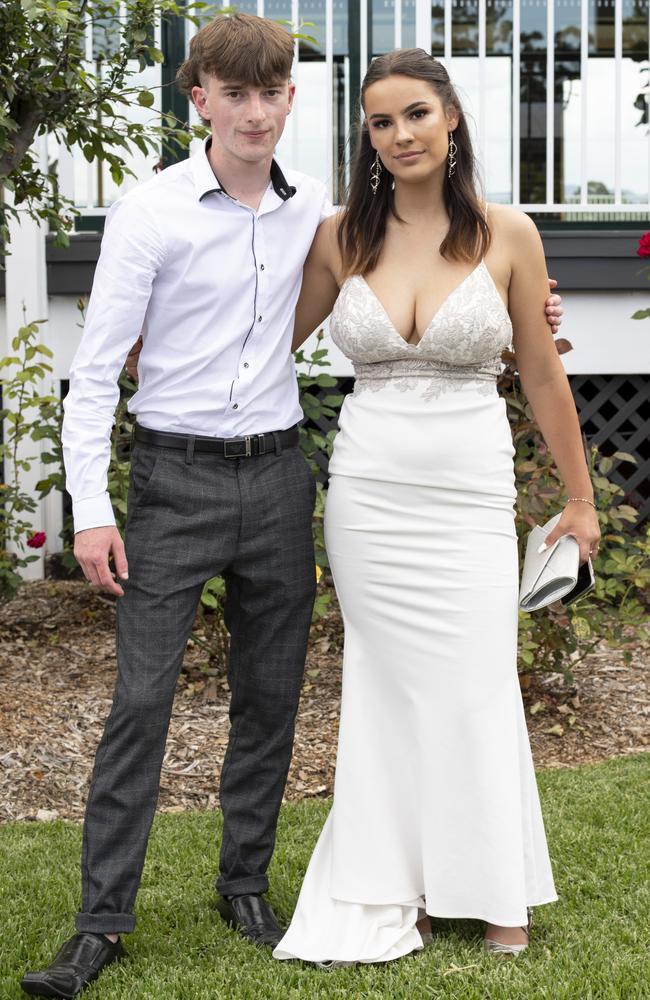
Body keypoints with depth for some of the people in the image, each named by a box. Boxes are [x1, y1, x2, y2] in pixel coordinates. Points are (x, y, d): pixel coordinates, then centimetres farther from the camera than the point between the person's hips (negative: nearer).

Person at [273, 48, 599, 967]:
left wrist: (581, 499, 10)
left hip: (470, 491, -1)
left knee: (475, 687, 2)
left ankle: (498, 891, 19)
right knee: (390, 685, 8)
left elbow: (542, 375, 4)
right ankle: (395, 887, 21)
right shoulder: (343, 237, 2)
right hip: (369, 490, 2)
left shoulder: (506, 233, -3)